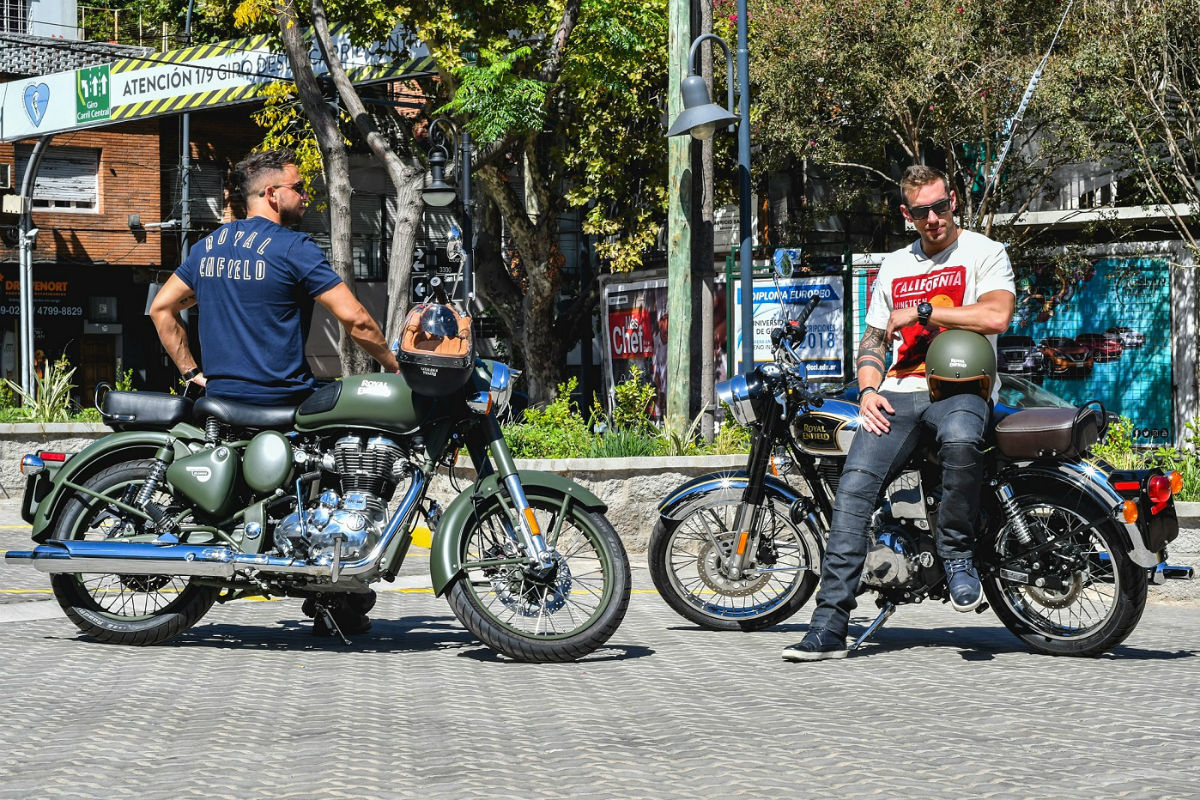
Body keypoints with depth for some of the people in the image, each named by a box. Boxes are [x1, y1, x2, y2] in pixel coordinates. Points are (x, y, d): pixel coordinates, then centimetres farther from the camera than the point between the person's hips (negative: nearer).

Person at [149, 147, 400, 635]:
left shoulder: (208, 246, 12)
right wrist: (397, 369, -2)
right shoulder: (292, 248, -10)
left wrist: (192, 372, 16)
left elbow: (162, 309, 17)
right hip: (282, 403, -8)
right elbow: (354, 320, -13)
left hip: (219, 400, 8)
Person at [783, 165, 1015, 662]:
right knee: (853, 488, -19)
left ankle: (957, 551, -18)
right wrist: (869, 389, 2)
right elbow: (872, 339, 23)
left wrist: (921, 310, -9)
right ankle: (830, 624, -21)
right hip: (900, 392, 4)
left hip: (962, 387, -4)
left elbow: (997, 315, -13)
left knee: (960, 439, -42)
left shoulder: (983, 253, 6)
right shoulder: (894, 267, 23)